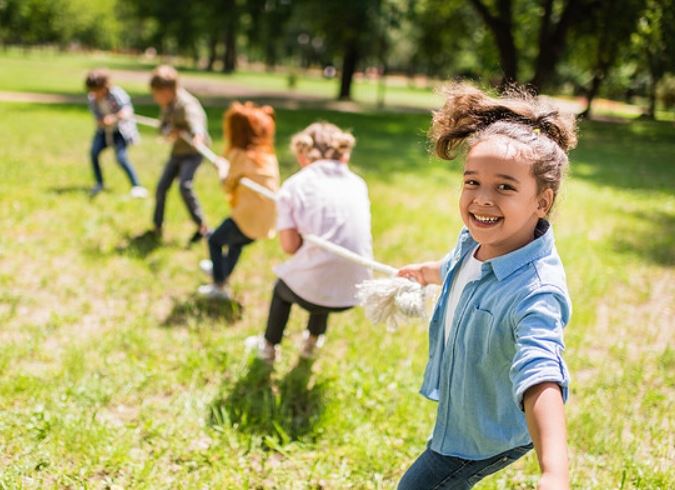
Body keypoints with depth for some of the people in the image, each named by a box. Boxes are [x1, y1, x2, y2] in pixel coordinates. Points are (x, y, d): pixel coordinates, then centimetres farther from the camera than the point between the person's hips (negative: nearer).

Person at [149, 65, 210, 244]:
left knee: (185, 184, -25)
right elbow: (163, 124, 2)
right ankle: (157, 224, 27)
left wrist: (198, 135, -69)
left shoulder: (186, 104, -27)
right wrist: (169, 131, -23)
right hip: (177, 150, 8)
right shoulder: (167, 105, -2)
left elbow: (195, 119, -47)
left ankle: (202, 227, -15)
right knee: (162, 186, 7)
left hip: (193, 151, -8)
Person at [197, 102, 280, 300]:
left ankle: (219, 286, 16)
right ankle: (222, 271, 54)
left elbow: (229, 186, -3)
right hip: (268, 220, 7)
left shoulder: (239, 155, -15)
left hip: (248, 218, -7)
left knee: (215, 240, 17)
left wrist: (223, 172, 15)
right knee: (236, 243, 33)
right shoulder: (267, 154, 6)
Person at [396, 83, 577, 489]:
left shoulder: (534, 293, -40)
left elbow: (540, 379, -55)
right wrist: (425, 272, 37)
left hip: (488, 435, -8)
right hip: (461, 407, 8)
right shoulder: (476, 242, -13)